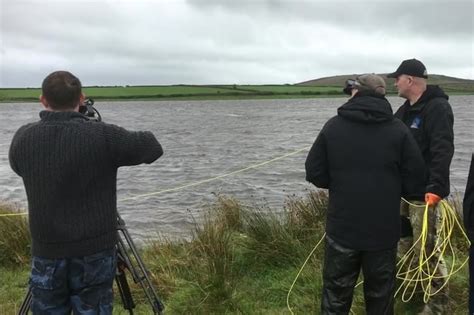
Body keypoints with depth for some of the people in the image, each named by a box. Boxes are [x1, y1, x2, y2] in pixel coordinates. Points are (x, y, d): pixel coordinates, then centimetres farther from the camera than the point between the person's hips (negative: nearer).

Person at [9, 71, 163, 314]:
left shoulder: (23, 138, -4)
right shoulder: (103, 136, -15)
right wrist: (117, 140, 13)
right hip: (94, 251, -2)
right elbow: (153, 148, -4)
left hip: (46, 252, 2)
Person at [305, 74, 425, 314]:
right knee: (380, 294, 17)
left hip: (342, 227, 0)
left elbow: (314, 173, -2)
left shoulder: (333, 126, -5)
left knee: (336, 294, 14)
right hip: (384, 230, 0)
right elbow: (414, 180, -3)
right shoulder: (399, 130, -6)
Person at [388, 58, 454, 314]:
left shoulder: (438, 108, -15)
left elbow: (443, 151, -25)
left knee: (425, 250, -4)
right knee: (405, 245, 19)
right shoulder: (405, 110, 13)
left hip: (424, 192, -9)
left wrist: (437, 187, -34)